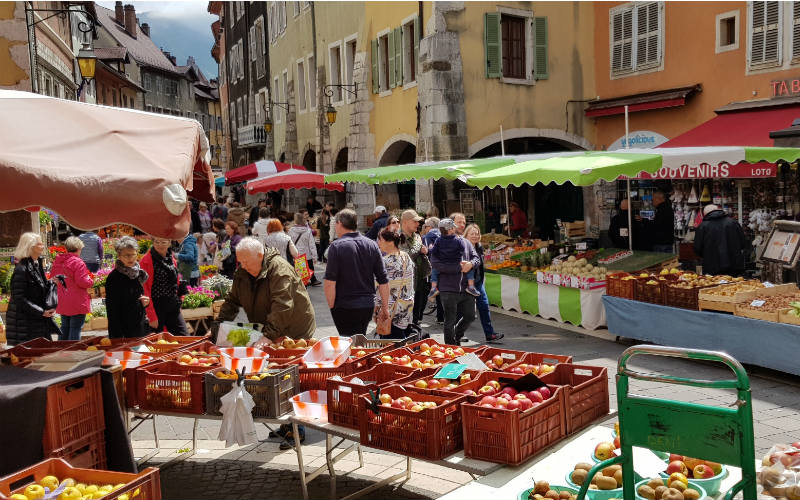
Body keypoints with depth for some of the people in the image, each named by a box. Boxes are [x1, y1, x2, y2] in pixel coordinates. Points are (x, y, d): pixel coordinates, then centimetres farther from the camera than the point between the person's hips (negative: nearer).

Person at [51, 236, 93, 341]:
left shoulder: (57, 262, 7)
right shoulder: (78, 262, -16)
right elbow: (82, 282, -19)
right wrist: (91, 281, 0)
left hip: (62, 304, 7)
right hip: (77, 304, -7)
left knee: (64, 327, 18)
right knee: (75, 328, -2)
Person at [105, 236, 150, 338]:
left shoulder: (141, 273, 7)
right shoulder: (113, 278, -12)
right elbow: (112, 310, -12)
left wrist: (146, 302, -2)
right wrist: (118, 336, -17)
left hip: (142, 328, 6)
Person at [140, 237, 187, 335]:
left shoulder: (172, 259, 9)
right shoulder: (147, 260, -10)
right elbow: (145, 290, -13)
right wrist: (152, 316, -16)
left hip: (173, 307, 6)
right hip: (157, 307, -5)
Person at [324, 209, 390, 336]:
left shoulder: (336, 246, -10)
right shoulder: (372, 245, 4)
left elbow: (330, 282, -15)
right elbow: (383, 280, 4)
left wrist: (331, 306, -6)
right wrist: (385, 307, 9)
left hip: (344, 307, -5)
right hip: (368, 306, 5)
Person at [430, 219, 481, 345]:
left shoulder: (464, 242, 10)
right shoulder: (439, 245, -3)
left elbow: (476, 258, 12)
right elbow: (435, 264, -17)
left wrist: (471, 264, -14)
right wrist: (459, 267, -18)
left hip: (466, 288, 4)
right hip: (449, 289, -4)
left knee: (470, 316, 13)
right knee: (450, 321, 4)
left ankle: (457, 336, 38)